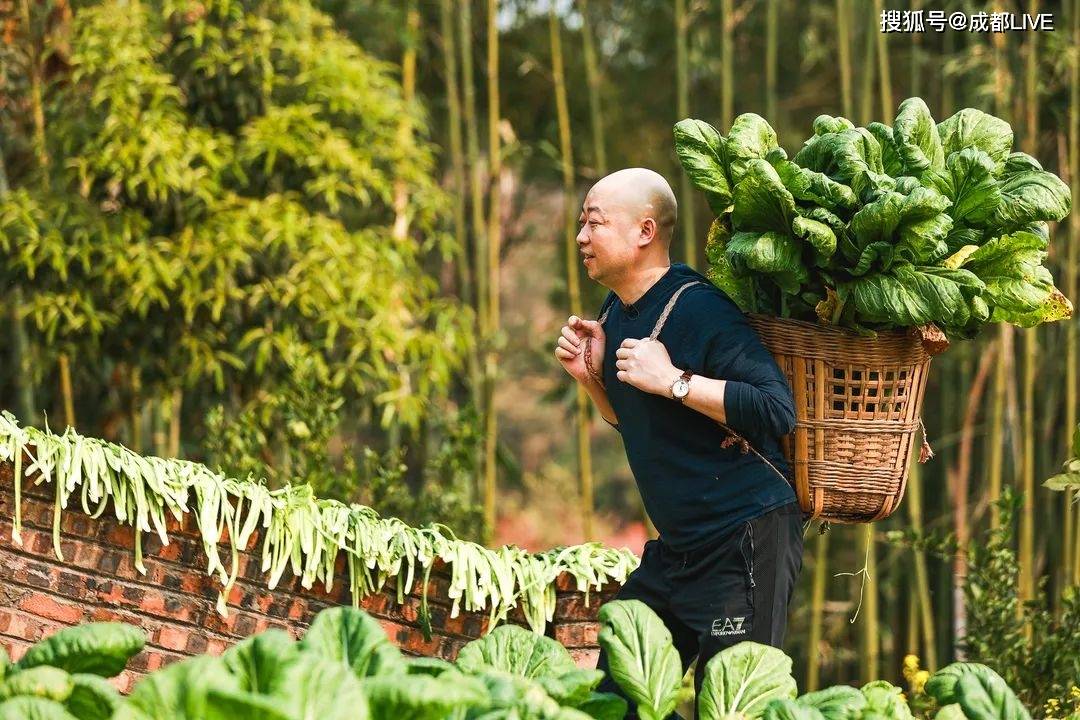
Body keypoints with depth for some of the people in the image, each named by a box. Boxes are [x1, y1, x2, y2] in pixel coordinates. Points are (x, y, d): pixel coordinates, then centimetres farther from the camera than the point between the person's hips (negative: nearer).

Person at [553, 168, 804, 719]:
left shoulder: (697, 308, -17)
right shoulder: (617, 314, 10)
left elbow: (778, 412, -24)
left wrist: (674, 380, -24)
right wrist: (592, 376, 4)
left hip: (745, 541, -9)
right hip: (677, 548, 9)